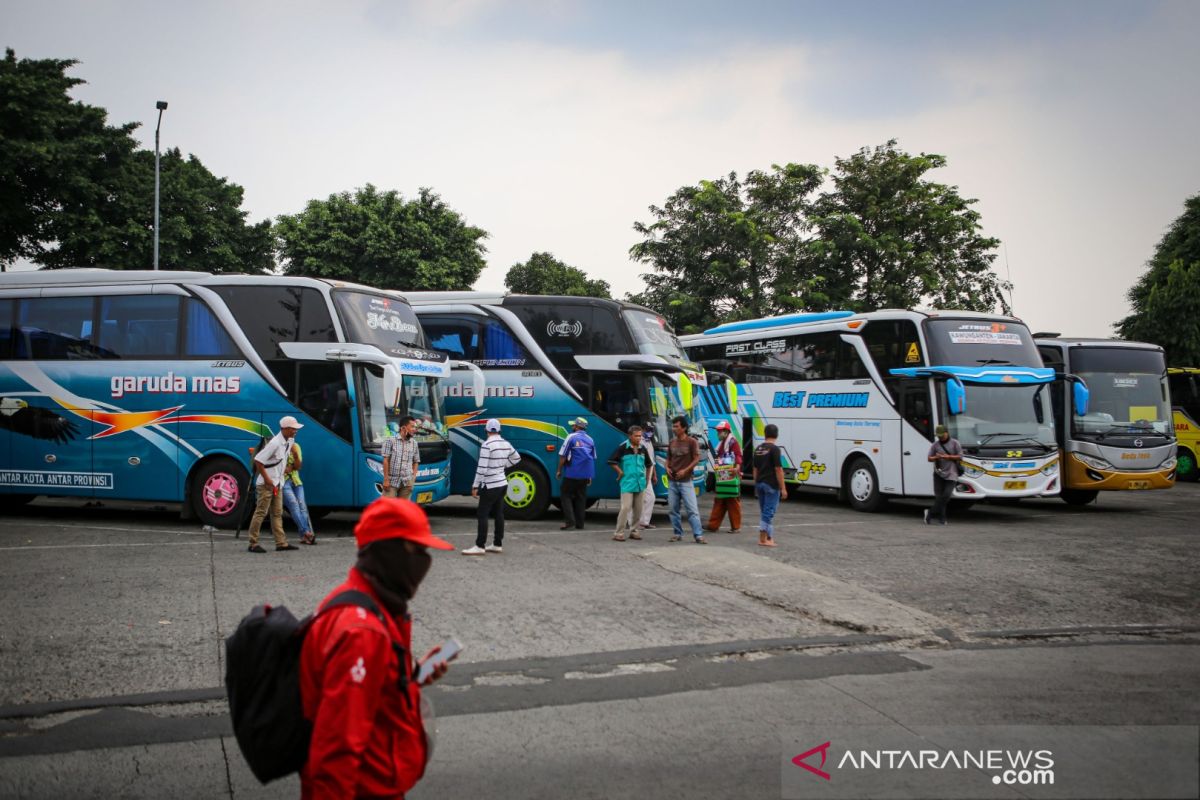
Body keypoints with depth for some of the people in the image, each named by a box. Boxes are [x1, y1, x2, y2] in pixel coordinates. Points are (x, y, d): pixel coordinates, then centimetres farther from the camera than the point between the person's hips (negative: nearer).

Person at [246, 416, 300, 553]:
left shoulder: (289, 442, 6)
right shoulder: (275, 443, -22)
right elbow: (258, 460, -23)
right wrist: (267, 479, -20)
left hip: (277, 484, 9)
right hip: (266, 484, -9)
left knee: (277, 513, 10)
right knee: (261, 513, -5)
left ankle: (281, 543, 14)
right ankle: (253, 544, 0)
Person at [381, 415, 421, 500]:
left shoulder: (414, 443, 10)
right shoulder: (390, 440, -3)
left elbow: (415, 462, 15)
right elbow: (385, 460, -6)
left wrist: (413, 478, 3)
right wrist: (386, 479, -10)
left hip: (407, 482, 4)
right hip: (392, 480, -4)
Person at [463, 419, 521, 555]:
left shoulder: (487, 445, -16)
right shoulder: (506, 444, 7)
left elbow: (482, 468, -19)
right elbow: (517, 458, 22)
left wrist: (475, 486, -14)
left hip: (490, 486, -8)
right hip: (503, 483, 8)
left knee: (482, 515, -5)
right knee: (499, 514, 12)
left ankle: (480, 546, -7)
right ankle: (497, 545, 17)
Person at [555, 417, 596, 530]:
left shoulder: (571, 437, -7)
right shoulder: (590, 440, 10)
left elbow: (562, 456, -7)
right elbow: (593, 458, 15)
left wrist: (559, 470, 4)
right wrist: (590, 476, 21)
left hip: (572, 474, -5)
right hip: (585, 474, 5)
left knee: (565, 494, 4)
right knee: (581, 497, 11)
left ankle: (569, 520, -9)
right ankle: (579, 523, 11)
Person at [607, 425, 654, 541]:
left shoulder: (642, 449, 8)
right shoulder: (623, 447, -8)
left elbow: (649, 464, 23)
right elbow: (611, 461, -6)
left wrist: (647, 478, 18)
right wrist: (620, 473, -6)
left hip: (640, 483, 6)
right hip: (627, 483, -6)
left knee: (637, 509, 9)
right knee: (626, 507, -13)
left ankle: (633, 531, 21)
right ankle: (618, 533, -8)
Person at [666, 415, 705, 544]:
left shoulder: (691, 442, -6)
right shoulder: (672, 442, 9)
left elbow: (696, 459, -7)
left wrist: (685, 470, -15)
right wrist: (667, 468, -2)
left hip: (685, 481, -5)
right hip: (672, 481, 5)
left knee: (692, 509, -8)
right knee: (674, 509, 7)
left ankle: (698, 535, -9)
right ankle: (677, 533, 17)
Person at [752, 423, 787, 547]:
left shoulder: (758, 449, 9)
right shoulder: (774, 449, -13)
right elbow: (778, 469, -16)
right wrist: (783, 488, -13)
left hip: (760, 484, 7)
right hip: (771, 485, -7)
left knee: (764, 511, 15)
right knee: (768, 512, -3)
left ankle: (769, 537, 21)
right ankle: (763, 539, -2)